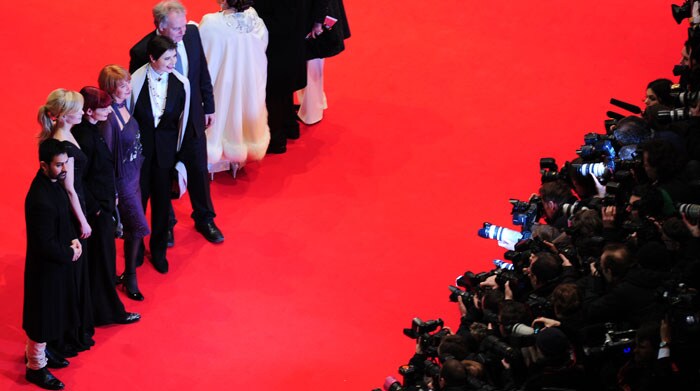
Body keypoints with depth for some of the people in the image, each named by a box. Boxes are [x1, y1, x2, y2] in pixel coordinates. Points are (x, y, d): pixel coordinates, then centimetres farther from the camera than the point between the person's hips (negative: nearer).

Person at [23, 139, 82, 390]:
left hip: (57, 261, 9)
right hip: (46, 266, -9)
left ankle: (36, 353, 46)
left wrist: (73, 239, -3)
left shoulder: (54, 182, -6)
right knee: (44, 315, 9)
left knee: (52, 311, 25)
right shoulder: (40, 199, -34)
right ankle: (36, 368, 27)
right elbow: (45, 244, -29)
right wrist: (70, 254, -14)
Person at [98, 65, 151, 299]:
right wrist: (112, 193, -16)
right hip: (122, 179, -8)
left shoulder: (123, 106, -3)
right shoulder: (108, 118, -27)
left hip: (134, 173, 8)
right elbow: (106, 157, -22)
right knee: (137, 227, 1)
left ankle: (129, 273, 34)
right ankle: (130, 279, 19)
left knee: (132, 228, 19)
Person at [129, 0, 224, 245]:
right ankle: (166, 224, 40)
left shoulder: (192, 34, -12)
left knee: (199, 170, 19)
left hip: (192, 117, 4)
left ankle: (204, 220, 42)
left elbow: (203, 73, 2)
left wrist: (208, 106, 8)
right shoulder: (141, 51, -25)